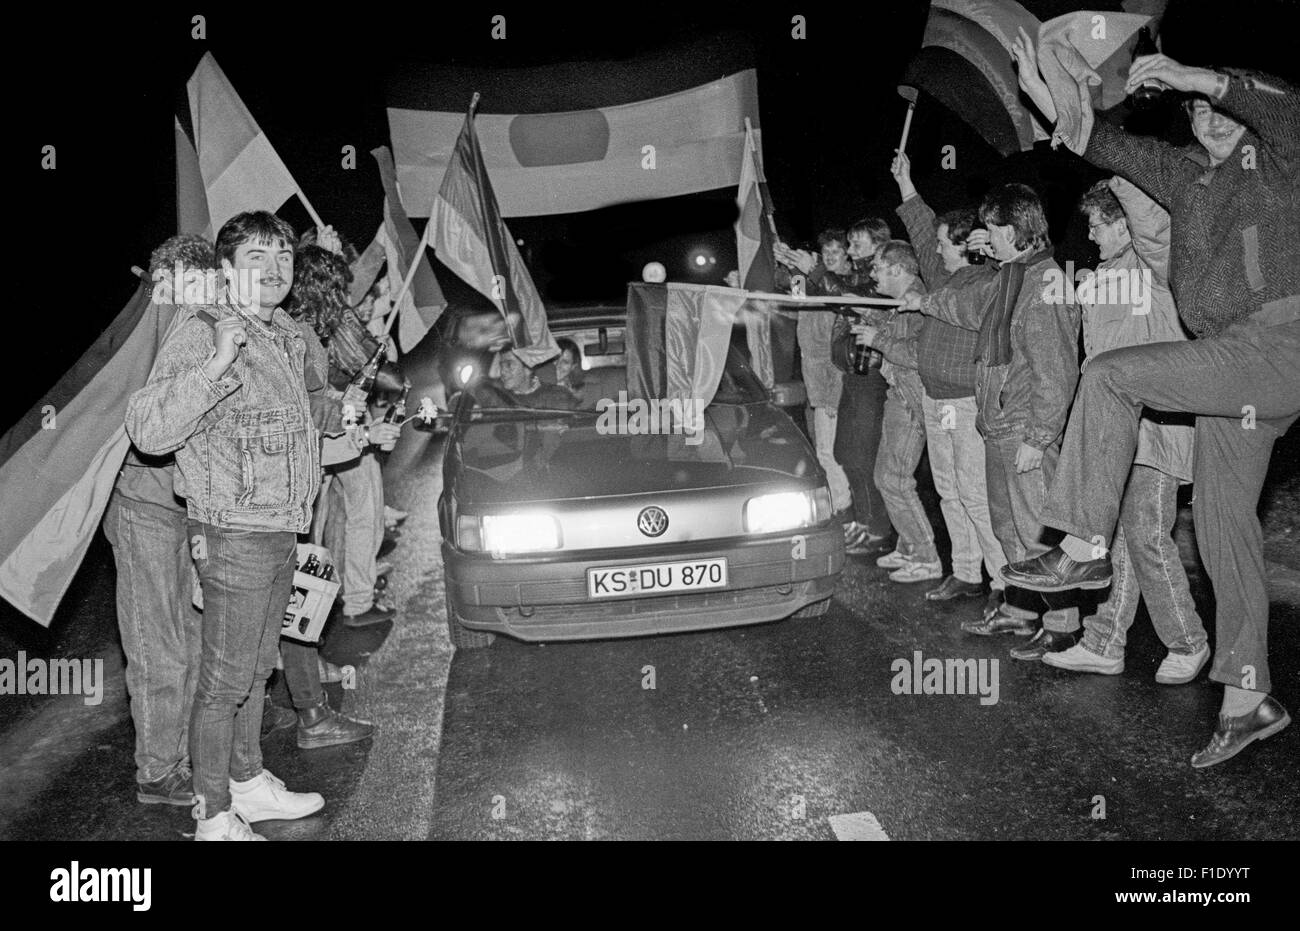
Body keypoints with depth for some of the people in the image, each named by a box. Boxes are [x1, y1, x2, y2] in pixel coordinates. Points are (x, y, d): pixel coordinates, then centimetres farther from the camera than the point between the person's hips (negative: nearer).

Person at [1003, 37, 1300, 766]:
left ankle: (1085, 550, -14)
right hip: (1228, 363, 7)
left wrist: (1196, 76, -22)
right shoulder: (1185, 174, 22)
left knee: (1111, 376, -19)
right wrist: (1045, 95, 10)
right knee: (1222, 523, 5)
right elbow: (1105, 143, 20)